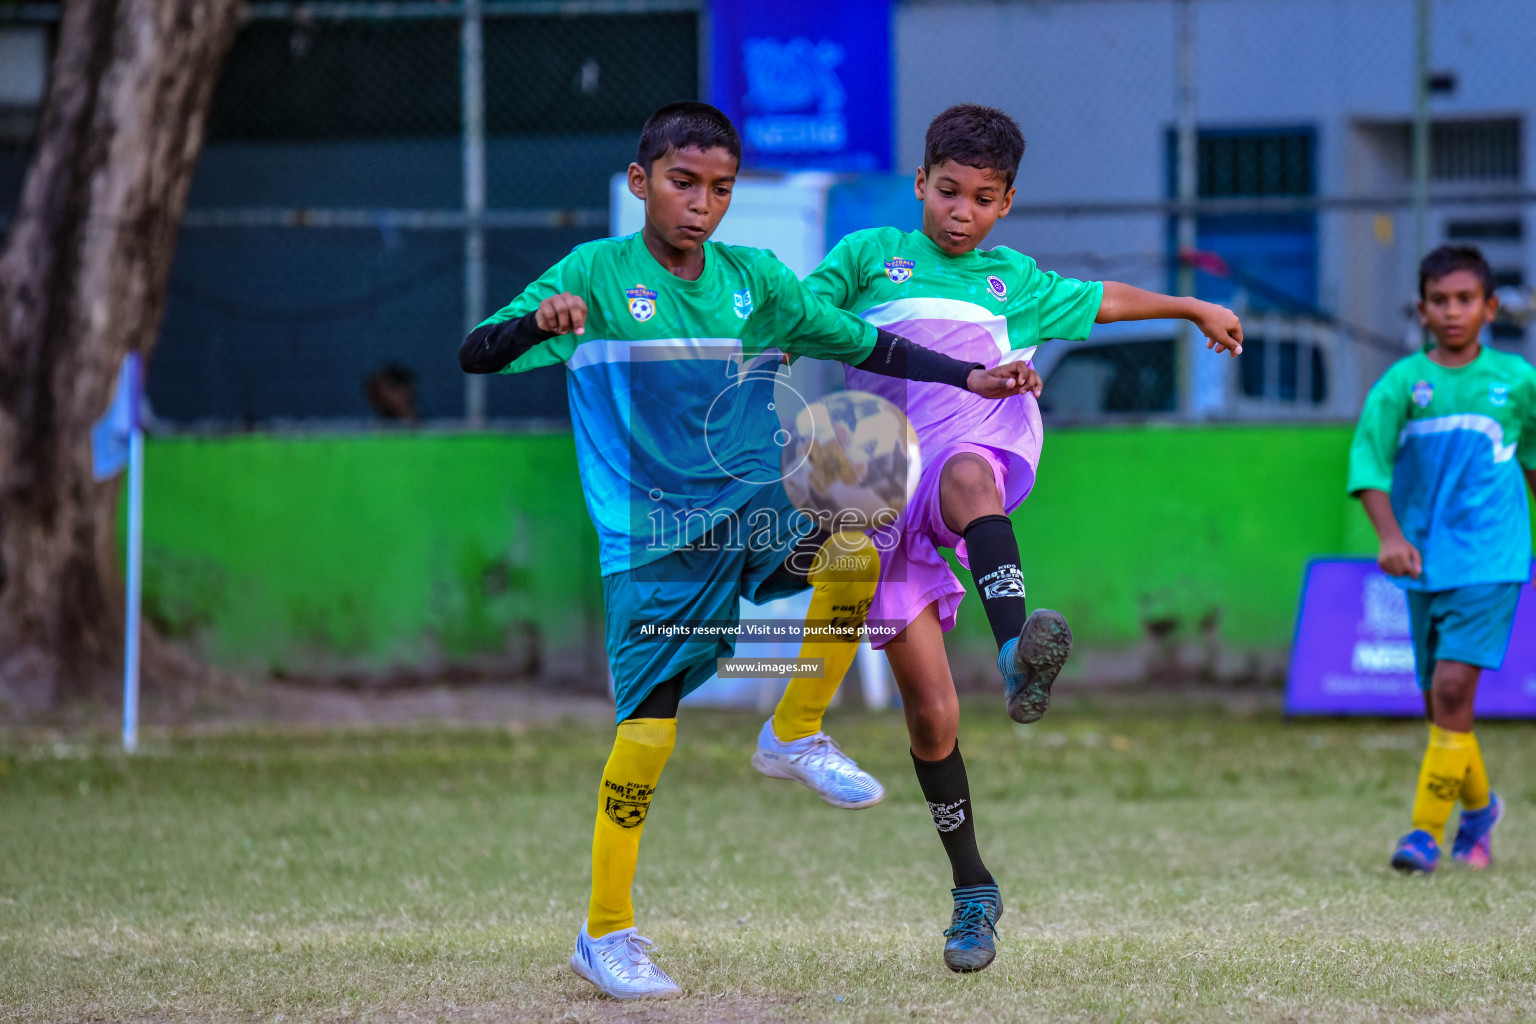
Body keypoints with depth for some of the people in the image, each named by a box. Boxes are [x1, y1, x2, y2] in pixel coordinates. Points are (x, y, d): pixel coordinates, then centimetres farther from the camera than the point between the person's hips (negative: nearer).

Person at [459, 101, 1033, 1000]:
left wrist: (973, 380, 2)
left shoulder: (756, 280, 8)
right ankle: (607, 933, 8)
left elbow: (867, 345, 13)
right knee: (648, 726, -7)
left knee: (864, 554, -27)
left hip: (753, 510, 3)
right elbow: (475, 355, -10)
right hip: (655, 538, -3)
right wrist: (539, 322, -31)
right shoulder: (598, 274, -3)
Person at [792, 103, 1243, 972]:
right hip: (883, 500, 0)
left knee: (965, 476, -41)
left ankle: (1019, 653, -68)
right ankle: (973, 890, 9)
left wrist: (1195, 309, 47)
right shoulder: (870, 256, 12)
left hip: (981, 458, 0)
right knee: (930, 708, -5)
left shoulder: (1015, 281, 20)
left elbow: (1104, 301, 36)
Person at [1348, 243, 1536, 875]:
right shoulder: (1402, 382, -1)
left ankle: (1428, 828, -12)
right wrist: (1390, 535, -25)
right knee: (1438, 701, 10)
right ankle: (1478, 806, 34)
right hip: (1425, 562, 2)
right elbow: (1369, 460, -10)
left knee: (1453, 687, -16)